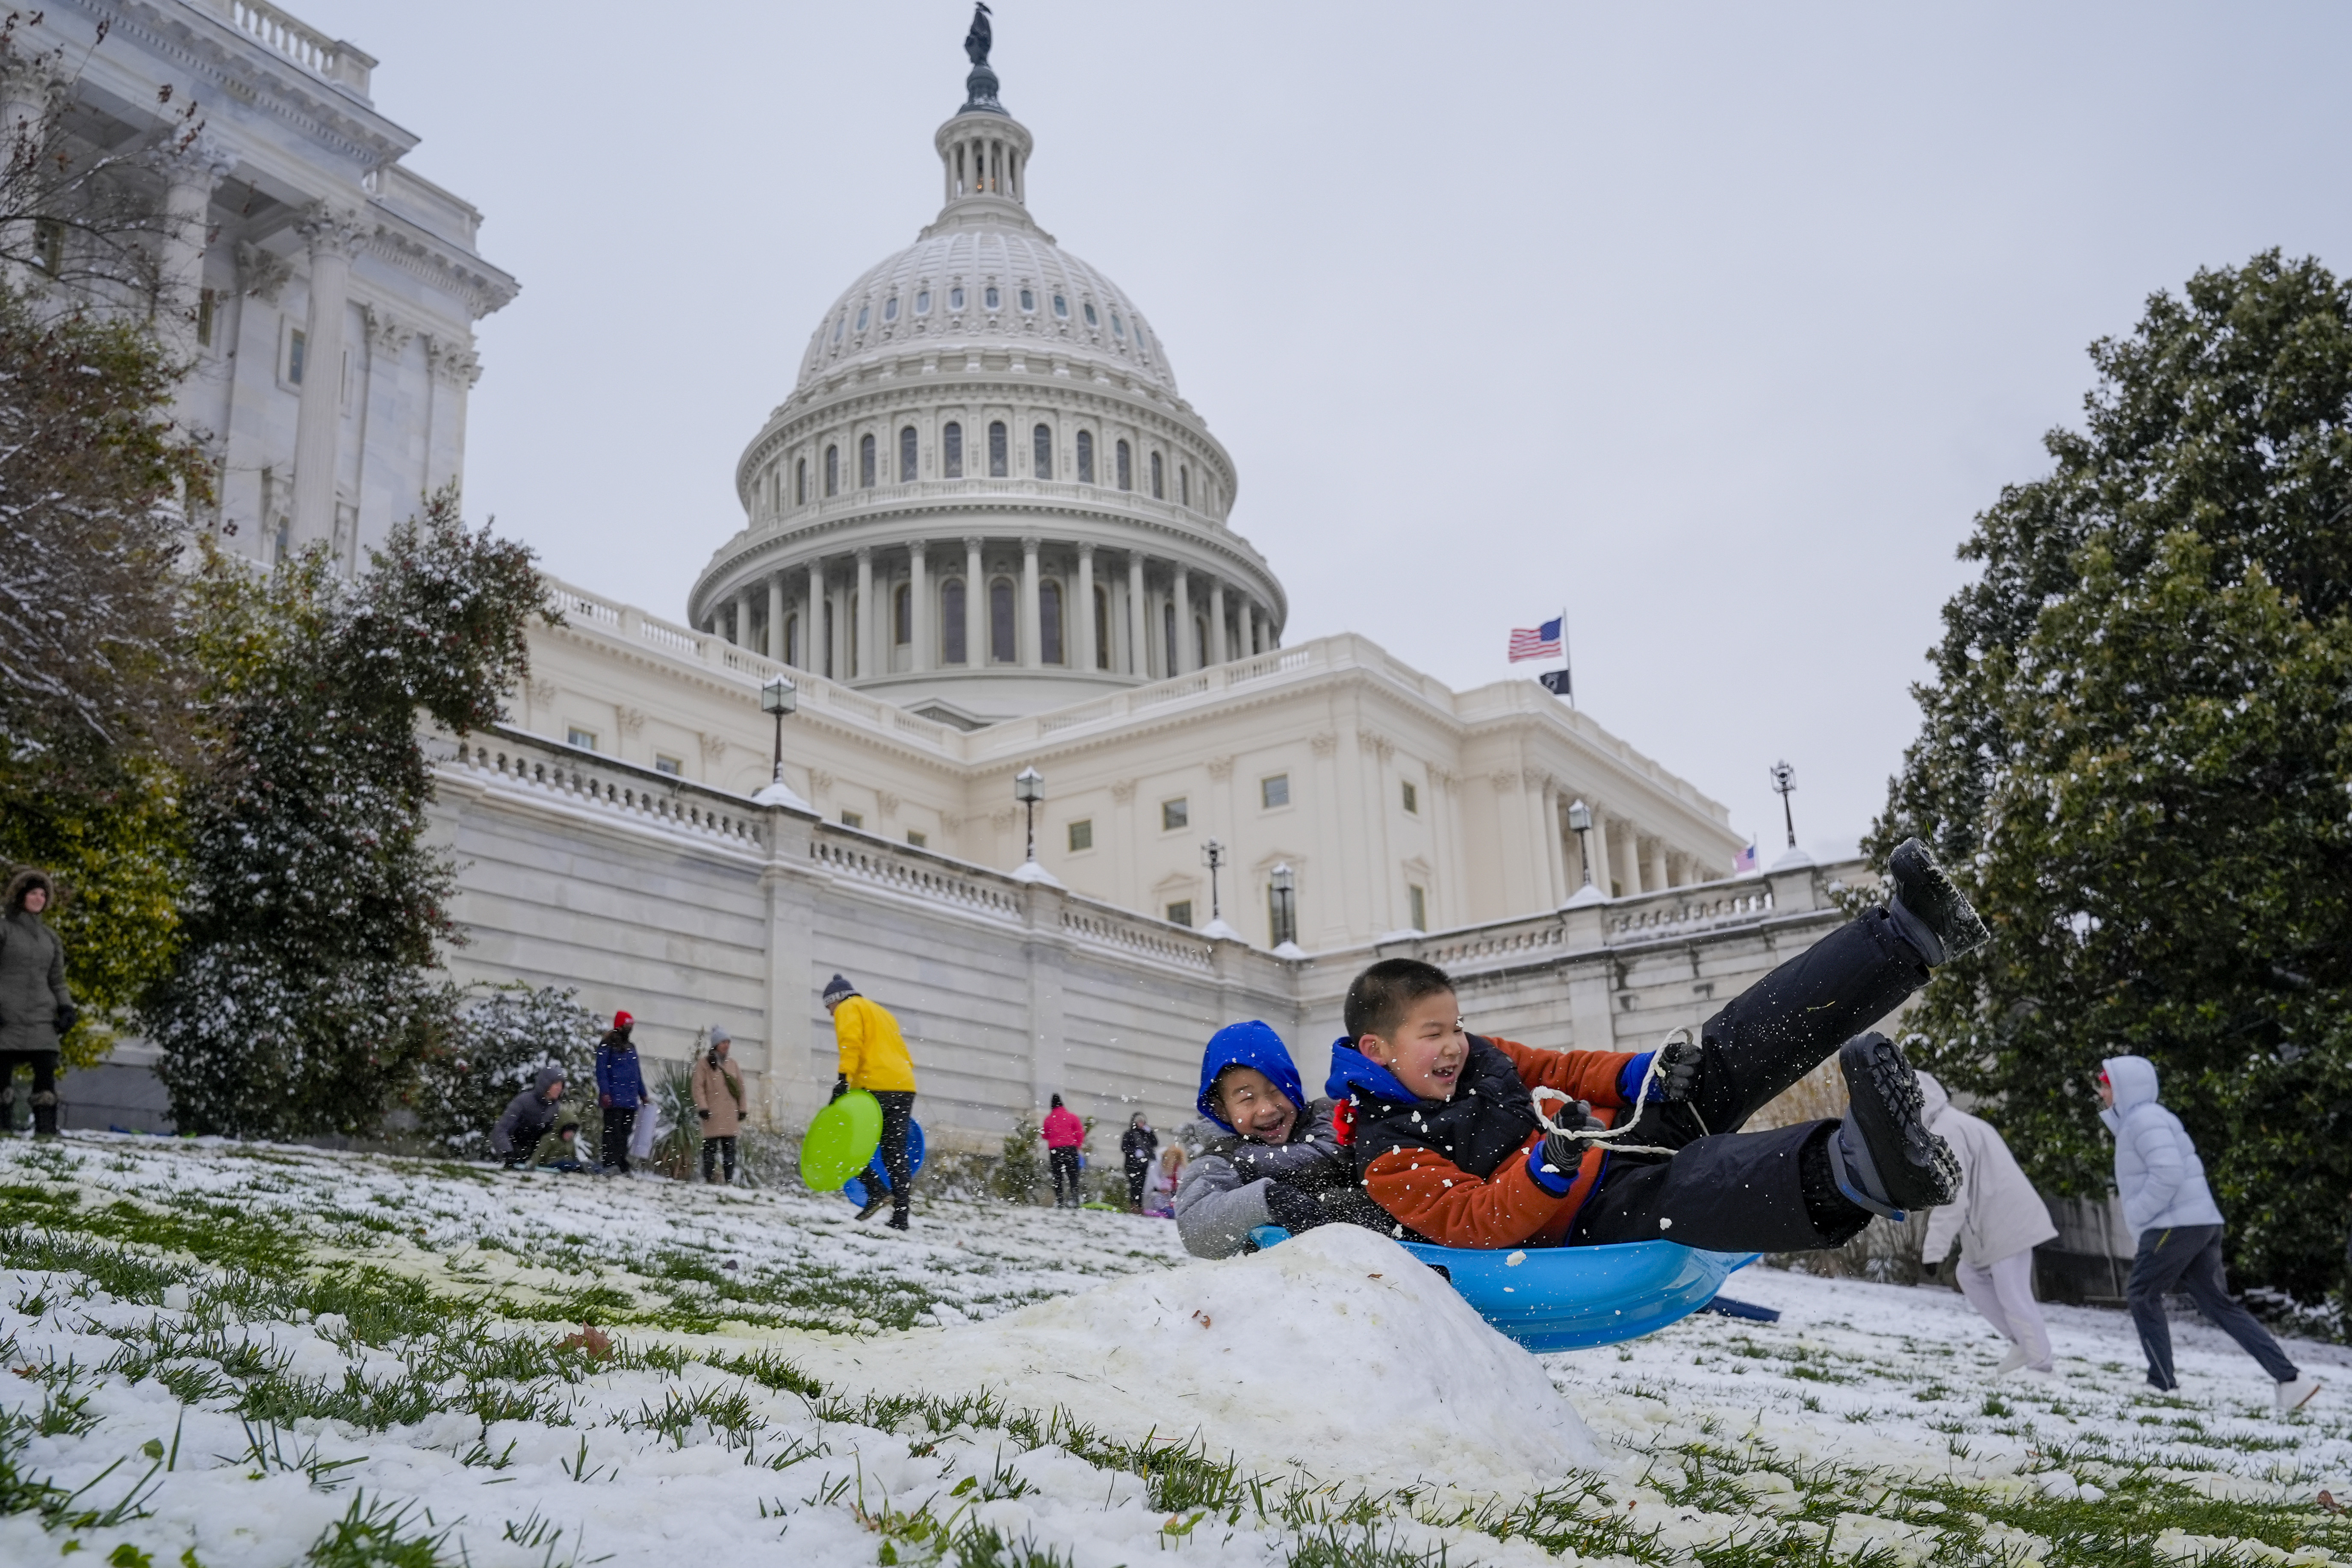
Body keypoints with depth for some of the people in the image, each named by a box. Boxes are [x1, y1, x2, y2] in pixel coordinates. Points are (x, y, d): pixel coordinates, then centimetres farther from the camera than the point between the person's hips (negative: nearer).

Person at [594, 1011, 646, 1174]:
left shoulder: (631, 1046, 21)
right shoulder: (607, 1045, -1)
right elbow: (601, 1069, -8)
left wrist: (642, 1094, 20)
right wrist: (605, 1093, -18)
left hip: (630, 1100, 7)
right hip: (614, 1099, -7)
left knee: (625, 1133, 6)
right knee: (613, 1131, -12)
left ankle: (623, 1167, 9)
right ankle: (610, 1164, -15)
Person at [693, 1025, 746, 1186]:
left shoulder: (732, 1064, 16)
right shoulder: (704, 1063, 3)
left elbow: (740, 1087, 17)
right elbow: (699, 1087, -3)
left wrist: (742, 1109, 11)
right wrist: (702, 1107, -12)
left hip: (730, 1115, 4)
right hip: (712, 1114, -4)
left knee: (730, 1149, 1)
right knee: (711, 1149, -4)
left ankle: (730, 1181, 2)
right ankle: (709, 1179, 1)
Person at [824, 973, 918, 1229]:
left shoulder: (848, 1009, 9)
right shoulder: (883, 1013, 32)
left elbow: (851, 1042, -12)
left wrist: (843, 1078, -21)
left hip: (875, 1086, -8)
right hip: (905, 1087, 8)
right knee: (896, 1153, 6)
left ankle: (877, 1192, -15)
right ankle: (900, 1219, 1)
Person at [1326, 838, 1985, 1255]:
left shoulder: (1476, 1055, 13)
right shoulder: (1388, 1154, -10)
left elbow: (1559, 1070, 17)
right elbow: (1476, 1223, -20)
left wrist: (1636, 1074, -5)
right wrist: (1548, 1170, -38)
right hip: (1597, 1218, -8)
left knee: (1724, 1054, -11)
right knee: (1693, 1185, -41)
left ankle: (1912, 935, -14)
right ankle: (1858, 1166, -74)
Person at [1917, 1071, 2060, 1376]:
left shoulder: (1945, 1133, -18)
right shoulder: (1960, 1123, 15)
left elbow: (1951, 1198, -24)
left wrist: (1934, 1251, -22)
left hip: (2005, 1225, -11)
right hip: (1999, 1222, 11)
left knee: (2012, 1296, -3)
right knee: (1971, 1277, 17)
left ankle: (2041, 1364, 9)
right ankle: (2022, 1344, 19)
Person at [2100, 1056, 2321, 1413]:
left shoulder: (2144, 1119, -12)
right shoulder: (2137, 1120, 20)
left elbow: (2168, 1173, -23)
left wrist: (2136, 1214, -15)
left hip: (2176, 1225, -10)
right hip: (2199, 1224, 10)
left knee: (2141, 1295, 1)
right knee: (2220, 1304, 8)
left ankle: (2163, 1383, 1)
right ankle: (2288, 1378, 2)